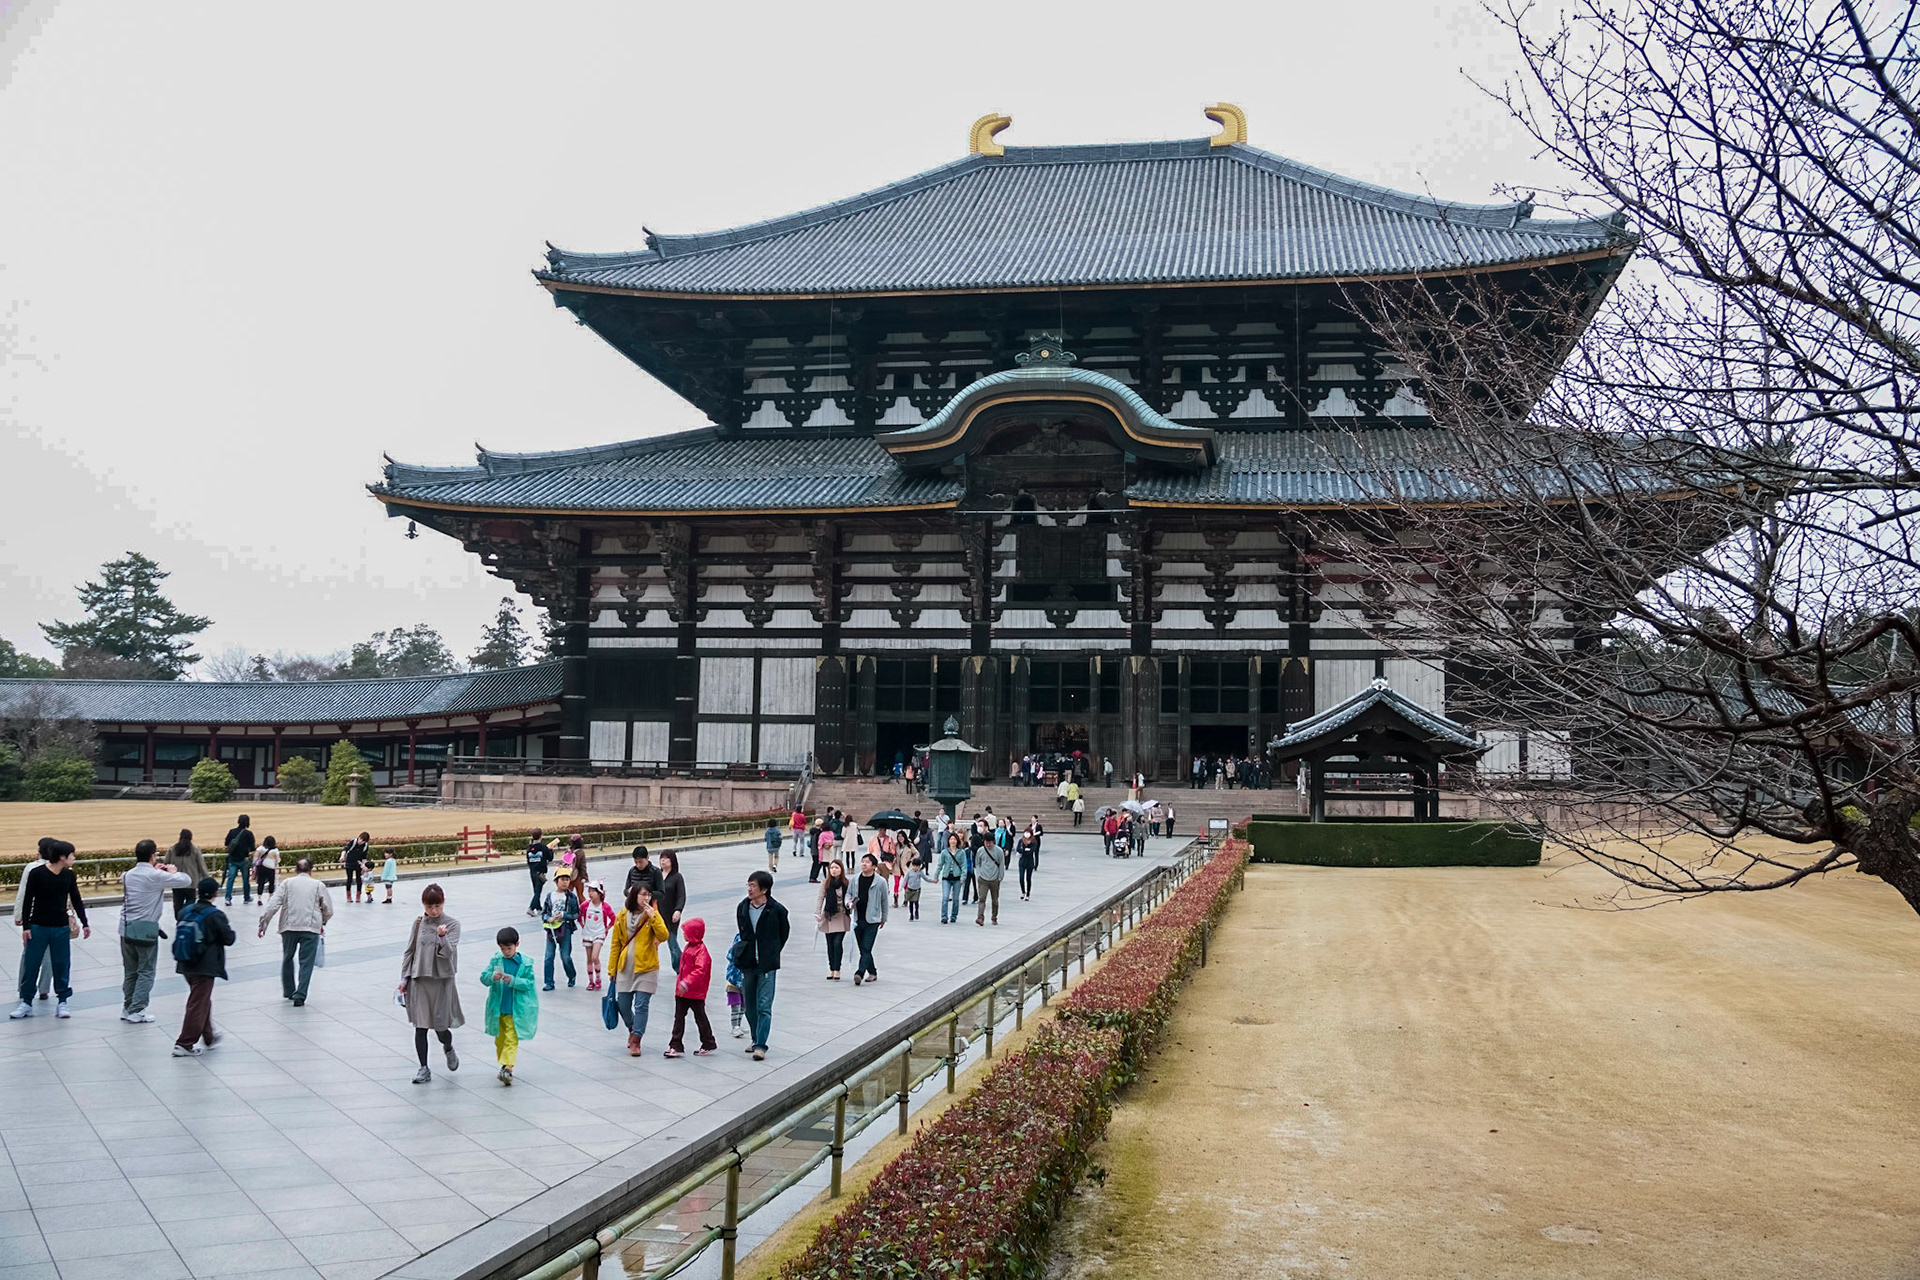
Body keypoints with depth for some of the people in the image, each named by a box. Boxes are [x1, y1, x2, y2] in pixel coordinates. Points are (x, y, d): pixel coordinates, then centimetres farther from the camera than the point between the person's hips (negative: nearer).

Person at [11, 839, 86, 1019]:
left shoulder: (69, 875, 1)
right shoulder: (36, 873, -11)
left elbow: (76, 901, 9)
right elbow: (27, 901, -6)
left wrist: (84, 923, 7)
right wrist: (25, 926, -9)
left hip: (61, 928, 3)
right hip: (38, 927, -3)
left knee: (61, 964, 4)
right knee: (31, 964, 2)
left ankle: (62, 1002, 12)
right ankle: (26, 1003, 13)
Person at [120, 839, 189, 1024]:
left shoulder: (128, 875, 8)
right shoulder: (155, 876, -13)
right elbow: (185, 880, -12)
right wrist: (172, 872, 7)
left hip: (127, 926, 7)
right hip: (146, 929, -7)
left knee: (130, 971, 15)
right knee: (145, 972, 2)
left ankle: (127, 1008, 19)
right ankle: (136, 1011, 1)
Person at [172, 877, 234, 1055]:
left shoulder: (185, 912, 2)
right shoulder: (216, 915, -14)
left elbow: (178, 936, 11)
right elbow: (229, 939, -9)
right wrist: (229, 927, 9)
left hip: (185, 965, 7)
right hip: (205, 967, -7)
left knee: (203, 1001, 22)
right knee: (198, 1005, 1)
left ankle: (208, 1037, 36)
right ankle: (184, 1044, 0)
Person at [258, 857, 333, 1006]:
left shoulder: (287, 883, 8)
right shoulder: (319, 885, 8)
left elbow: (273, 904, -2)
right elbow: (328, 911, 9)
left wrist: (263, 923, 2)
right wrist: (322, 922, 28)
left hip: (289, 927, 1)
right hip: (311, 928, -1)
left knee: (287, 959, 20)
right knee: (306, 962, 2)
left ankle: (288, 991, 30)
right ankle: (300, 996, -5)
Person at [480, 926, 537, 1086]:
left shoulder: (526, 963, -6)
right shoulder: (496, 961, 0)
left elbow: (529, 983, -10)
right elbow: (483, 977, -5)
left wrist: (512, 980, -26)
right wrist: (493, 977, -28)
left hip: (515, 1010, -4)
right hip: (497, 1009, 4)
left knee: (511, 1039, -10)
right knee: (500, 1039, 16)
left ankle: (508, 1068, -15)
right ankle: (504, 1064, 31)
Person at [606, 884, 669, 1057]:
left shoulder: (653, 915, -3)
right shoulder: (622, 917, 3)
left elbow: (663, 936, -18)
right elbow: (615, 944, 8)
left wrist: (653, 917, -26)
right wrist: (612, 969, 8)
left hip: (646, 968, -3)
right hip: (625, 968, 3)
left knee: (641, 1005, -6)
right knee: (623, 1005, 9)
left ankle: (635, 1041, 1)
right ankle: (633, 1029, 36)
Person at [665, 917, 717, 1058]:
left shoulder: (701, 950, -20)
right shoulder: (689, 947, 10)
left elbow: (700, 970, -30)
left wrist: (686, 983, -37)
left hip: (695, 993, -9)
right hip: (682, 991, 9)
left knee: (700, 1017, 6)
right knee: (679, 1017, 6)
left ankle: (708, 1044, 20)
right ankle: (676, 1045, 9)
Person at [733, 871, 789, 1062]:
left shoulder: (777, 910, -10)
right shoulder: (742, 908, 2)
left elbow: (784, 932, 5)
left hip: (767, 965, -4)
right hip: (747, 964, 4)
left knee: (764, 1006, -8)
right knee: (749, 1006, 12)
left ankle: (761, 1045, -5)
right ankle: (756, 1039, 29)